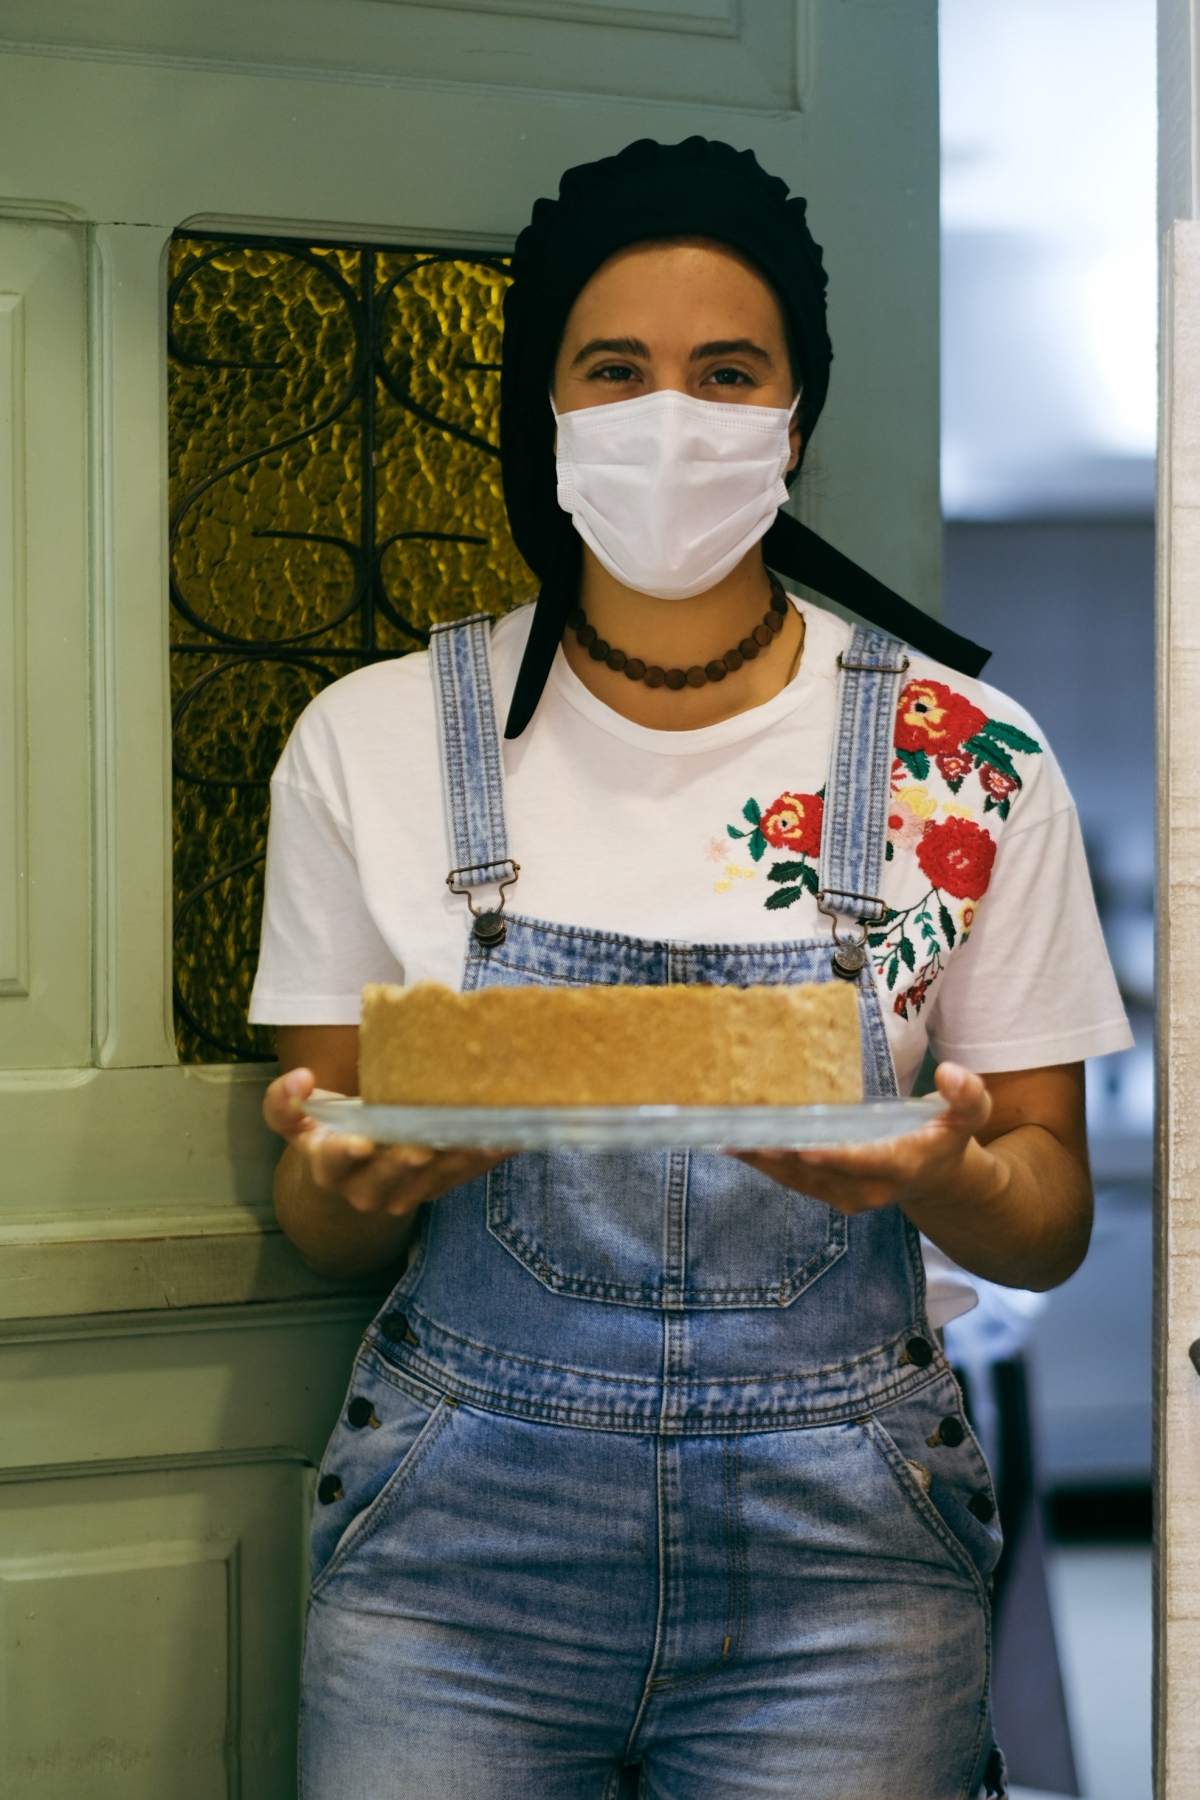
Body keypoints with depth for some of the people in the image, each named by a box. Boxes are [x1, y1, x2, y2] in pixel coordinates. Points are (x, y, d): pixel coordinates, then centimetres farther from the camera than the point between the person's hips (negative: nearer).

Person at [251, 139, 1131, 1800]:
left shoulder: (969, 762, -2)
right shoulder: (372, 744, 0)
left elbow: (1051, 1218, 3)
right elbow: (323, 1227, 5)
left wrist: (940, 1175, -19)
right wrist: (353, 1178, -19)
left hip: (838, 1537, 0)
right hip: (463, 1517, 1)